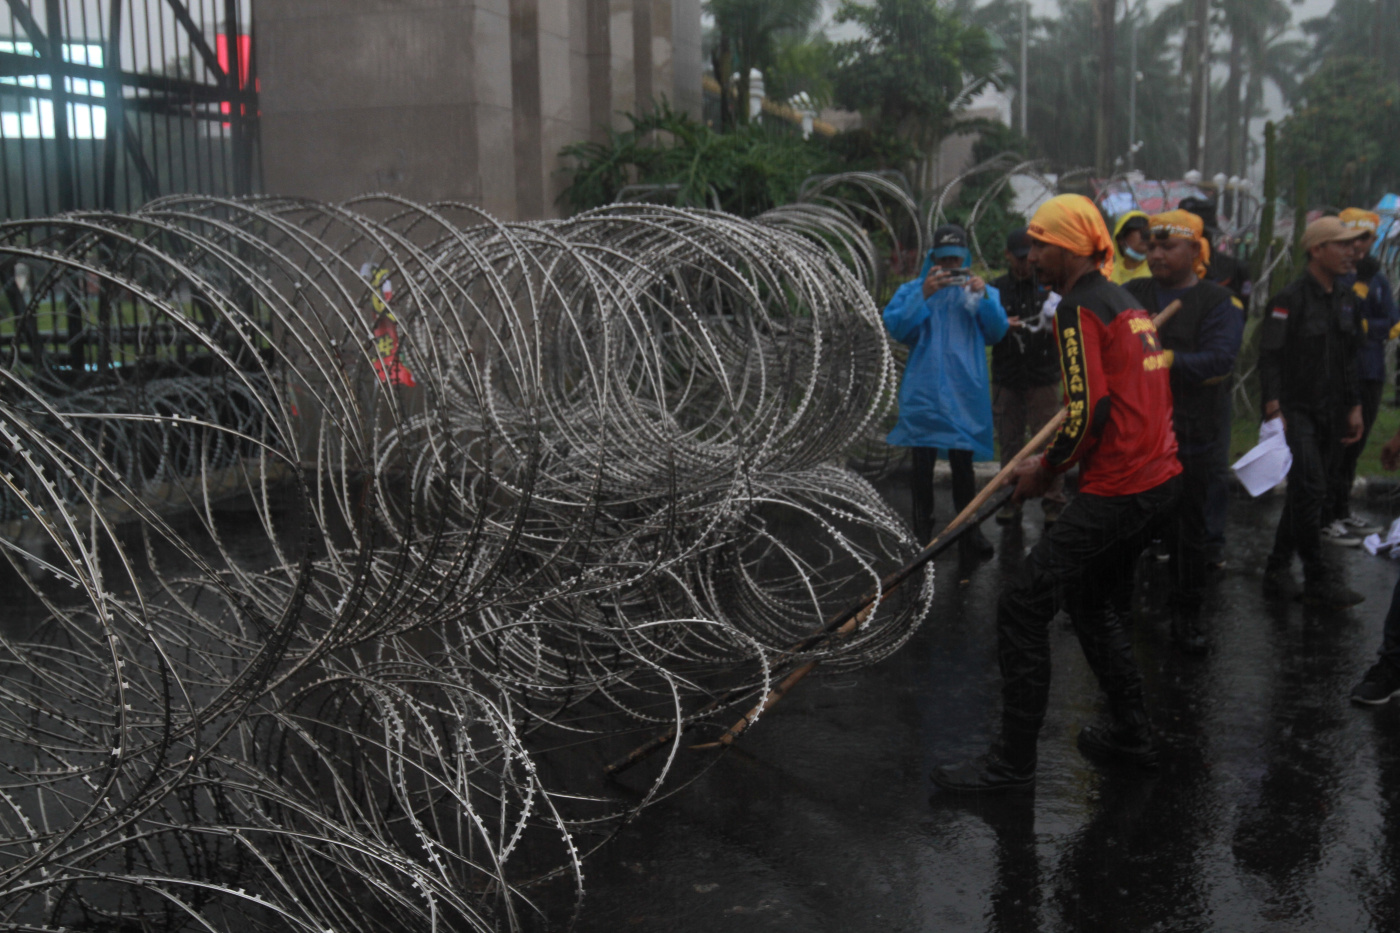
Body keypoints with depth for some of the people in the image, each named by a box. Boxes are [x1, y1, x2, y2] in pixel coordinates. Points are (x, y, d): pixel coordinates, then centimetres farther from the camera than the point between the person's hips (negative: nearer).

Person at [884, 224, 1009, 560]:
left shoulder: (980, 290, 12)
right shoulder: (912, 290, 7)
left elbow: (996, 332, -1)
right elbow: (896, 327, -8)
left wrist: (983, 297, -15)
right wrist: (924, 296, -17)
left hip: (965, 392, 1)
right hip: (923, 392, -1)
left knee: (963, 463, 7)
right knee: (922, 463, 0)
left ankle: (969, 530, 15)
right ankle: (922, 530, 8)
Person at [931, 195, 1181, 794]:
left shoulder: (1079, 307, -13)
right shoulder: (1127, 303, 17)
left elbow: (1087, 411, -22)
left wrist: (1045, 472, -6)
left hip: (1117, 492, -10)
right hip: (1160, 478, 10)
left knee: (1023, 609, -5)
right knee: (1092, 599, 25)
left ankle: (1013, 762, 0)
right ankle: (1132, 734, 33)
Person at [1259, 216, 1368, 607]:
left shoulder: (1344, 299, 12)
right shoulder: (1290, 299, -12)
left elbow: (1348, 358, 18)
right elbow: (1270, 358, -16)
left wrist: (1354, 406, 14)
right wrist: (1274, 411, -22)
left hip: (1328, 414, 8)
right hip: (1295, 410, -8)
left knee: (1305, 494, 10)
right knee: (1310, 490, -12)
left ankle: (1278, 571, 20)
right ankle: (1319, 579, -3)